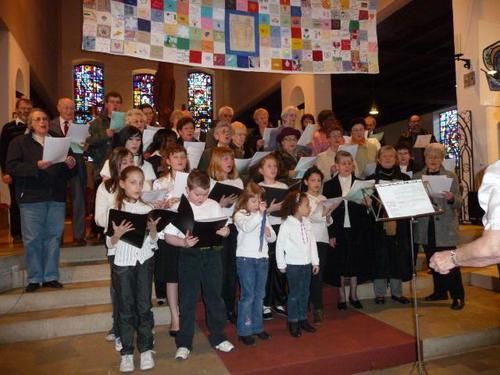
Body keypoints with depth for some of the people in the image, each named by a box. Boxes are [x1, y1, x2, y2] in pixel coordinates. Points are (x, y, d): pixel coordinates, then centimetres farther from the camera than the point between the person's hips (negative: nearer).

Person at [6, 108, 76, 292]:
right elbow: (11, 168, -6)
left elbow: (66, 171, 18)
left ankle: (50, 276, 14)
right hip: (31, 197, -3)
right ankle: (34, 278, 12)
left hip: (56, 197, 3)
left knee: (53, 237, 5)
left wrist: (70, 165, -5)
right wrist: (36, 166, -19)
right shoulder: (19, 142, 6)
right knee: (32, 239, 0)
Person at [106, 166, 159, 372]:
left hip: (144, 261, 2)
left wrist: (153, 229, -15)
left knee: (144, 305, 7)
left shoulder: (147, 209, 2)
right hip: (122, 263, -1)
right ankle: (127, 352, 20)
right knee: (126, 307, 7)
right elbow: (109, 244, -3)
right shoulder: (115, 209, -4)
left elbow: (153, 242, 4)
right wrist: (118, 234, -22)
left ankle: (146, 349, 21)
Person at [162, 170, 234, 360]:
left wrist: (225, 232, -15)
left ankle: (217, 337, 30)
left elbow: (225, 229, 8)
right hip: (189, 256, -3)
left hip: (212, 254, 3)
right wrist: (183, 242, -24)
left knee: (214, 297, 13)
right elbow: (168, 236, -7)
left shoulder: (214, 206, 4)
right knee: (187, 300, 5)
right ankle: (184, 343, 20)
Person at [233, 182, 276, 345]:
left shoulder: (262, 216, 13)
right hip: (246, 259, -6)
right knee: (247, 295, 0)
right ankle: (244, 330, 12)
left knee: (259, 295, 14)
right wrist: (259, 213, -31)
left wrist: (268, 232, -7)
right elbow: (247, 227, -28)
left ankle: (257, 327, 28)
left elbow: (273, 238, 14)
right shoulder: (239, 215, -5)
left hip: (262, 258, 6)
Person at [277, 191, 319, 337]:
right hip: (293, 265, -6)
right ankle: (293, 323, 17)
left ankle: (303, 319, 28)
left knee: (305, 293, 14)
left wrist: (315, 261, 10)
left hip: (306, 264, 6)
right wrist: (281, 265, -8)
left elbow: (312, 242, 9)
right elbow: (280, 245, -12)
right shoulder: (286, 225, -15)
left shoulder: (307, 223, 4)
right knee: (294, 294, 3)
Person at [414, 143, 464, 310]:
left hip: (445, 227, -3)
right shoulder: (417, 177, 8)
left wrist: (451, 198, -24)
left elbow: (459, 202, -3)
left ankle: (458, 296, 7)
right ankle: (440, 291, 27)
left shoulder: (450, 176, 2)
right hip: (426, 226, 3)